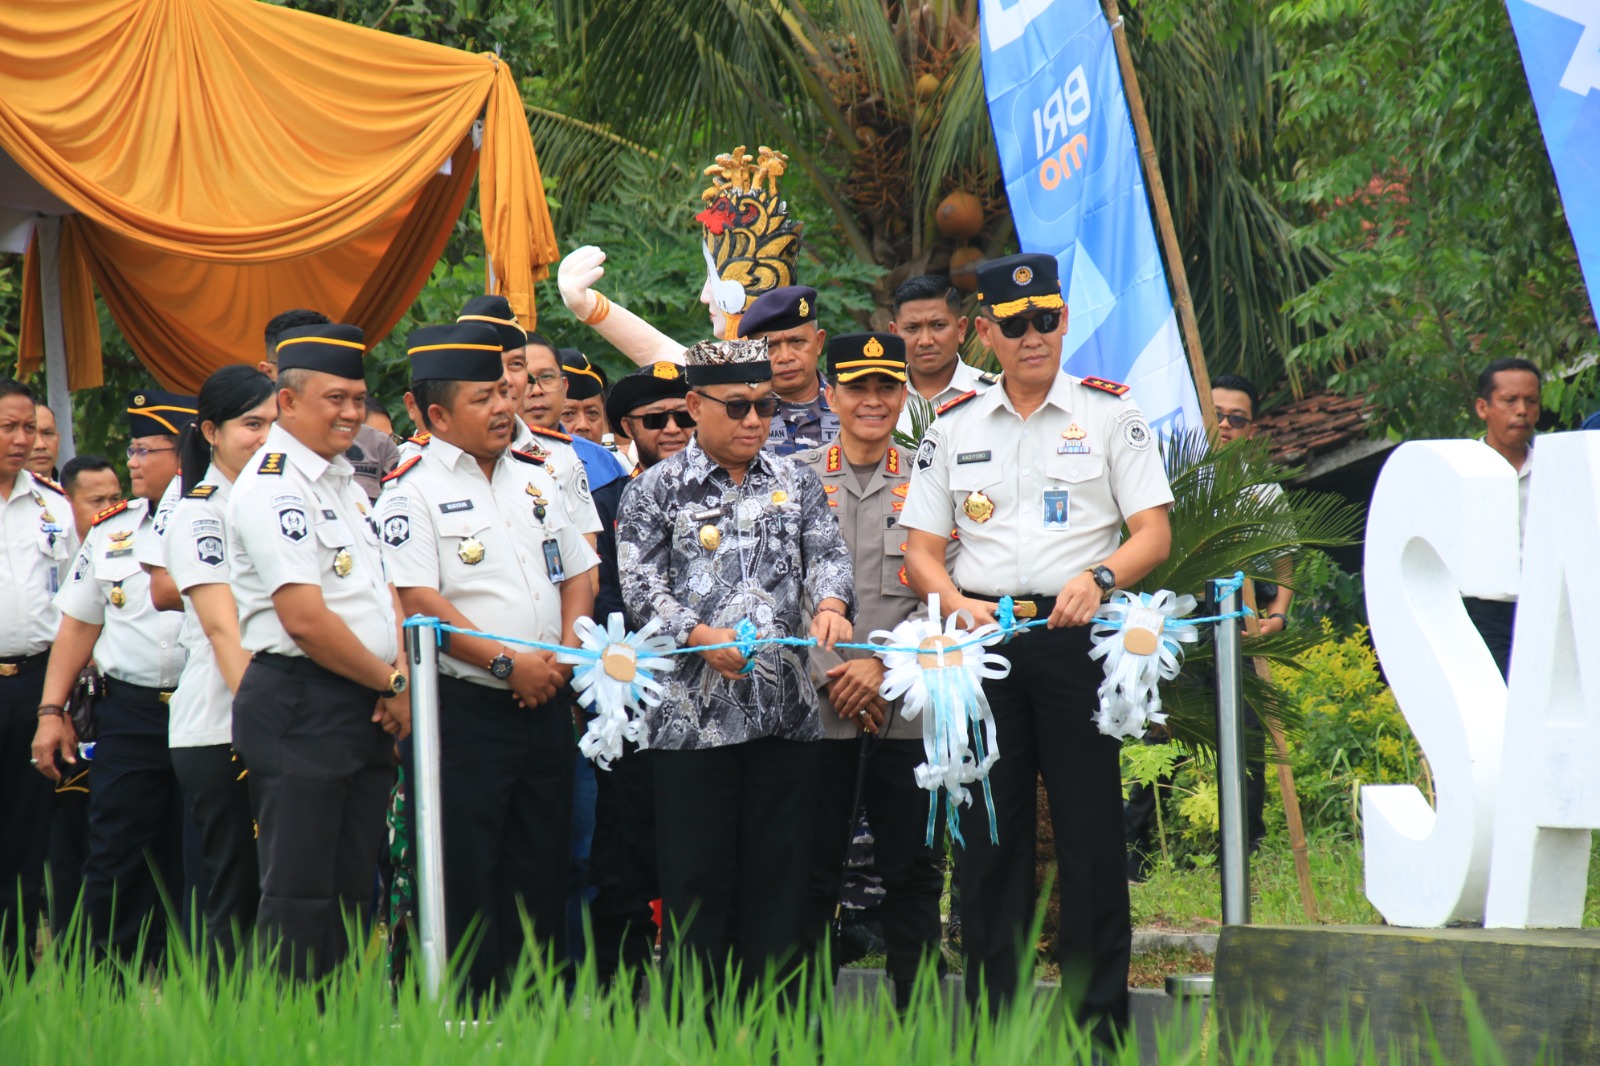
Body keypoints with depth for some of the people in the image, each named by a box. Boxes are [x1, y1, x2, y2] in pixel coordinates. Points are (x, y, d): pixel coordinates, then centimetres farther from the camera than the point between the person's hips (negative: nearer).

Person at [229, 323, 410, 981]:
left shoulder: (343, 483, 17)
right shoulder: (273, 487, -12)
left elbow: (382, 590, 20)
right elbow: (306, 619, -19)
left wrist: (401, 672, 1)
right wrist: (390, 682, -9)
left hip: (364, 711, 9)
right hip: (298, 709, -9)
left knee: (348, 895, 10)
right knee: (299, 901, -8)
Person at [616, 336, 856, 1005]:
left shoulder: (795, 482, 13)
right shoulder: (656, 490, 2)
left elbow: (827, 554, 4)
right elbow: (643, 586, -5)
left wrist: (830, 605, -18)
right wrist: (702, 637, -20)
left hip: (786, 710, 3)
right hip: (694, 713, -3)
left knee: (780, 874, 6)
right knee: (695, 876, 0)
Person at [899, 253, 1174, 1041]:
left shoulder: (1110, 414, 7)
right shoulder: (953, 429, 14)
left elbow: (1154, 533, 2)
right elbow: (920, 548, 12)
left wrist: (1098, 577, -17)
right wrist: (958, 605, -8)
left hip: (1077, 636, -2)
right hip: (983, 640, 2)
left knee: (1090, 830, -3)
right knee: (988, 833, 4)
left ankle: (1099, 1025, 1)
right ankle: (991, 1026, 10)